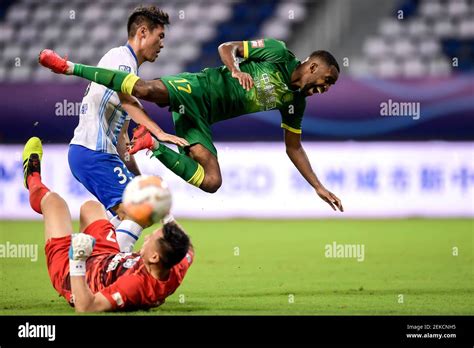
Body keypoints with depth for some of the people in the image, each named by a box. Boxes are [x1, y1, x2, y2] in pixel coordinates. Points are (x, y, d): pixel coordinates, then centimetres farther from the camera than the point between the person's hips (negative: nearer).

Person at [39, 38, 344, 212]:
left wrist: (319, 187, 16)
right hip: (197, 88, -6)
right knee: (146, 89, -34)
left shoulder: (295, 102, 14)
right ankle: (70, 67, -16)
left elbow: (294, 147, 21)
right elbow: (226, 48, -2)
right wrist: (235, 70, -23)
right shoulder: (279, 53, -3)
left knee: (212, 182, -17)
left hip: (201, 119, 6)